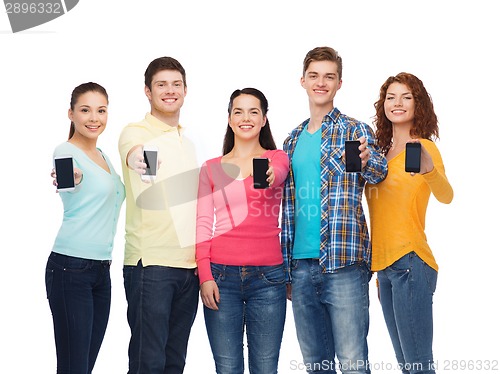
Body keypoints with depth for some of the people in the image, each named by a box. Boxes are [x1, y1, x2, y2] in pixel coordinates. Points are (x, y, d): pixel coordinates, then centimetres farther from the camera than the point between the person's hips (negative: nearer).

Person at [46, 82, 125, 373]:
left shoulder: (103, 156, 16)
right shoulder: (66, 151, -8)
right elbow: (70, 180, -31)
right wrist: (72, 179, -53)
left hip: (101, 270, 8)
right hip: (71, 269, -8)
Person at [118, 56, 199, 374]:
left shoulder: (188, 141, 16)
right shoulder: (136, 132, -5)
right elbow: (133, 151, -30)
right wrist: (136, 158, -53)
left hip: (190, 263, 6)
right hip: (150, 263, -6)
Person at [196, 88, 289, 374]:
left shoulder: (278, 158, 9)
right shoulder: (211, 168, 12)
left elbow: (277, 173, -17)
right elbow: (203, 224, 6)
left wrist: (268, 174, -41)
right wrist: (204, 275, -5)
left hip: (267, 275, -1)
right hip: (221, 275, 1)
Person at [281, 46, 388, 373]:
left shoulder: (355, 131, 2)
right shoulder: (293, 140, 16)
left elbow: (378, 170, -16)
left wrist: (366, 160, -40)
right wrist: (286, 266, 14)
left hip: (343, 263, -5)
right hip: (301, 265, 5)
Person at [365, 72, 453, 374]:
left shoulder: (423, 147, -5)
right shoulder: (383, 151, 15)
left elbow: (446, 197, -25)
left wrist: (428, 169, -41)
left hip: (410, 262, -8)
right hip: (383, 266, 8)